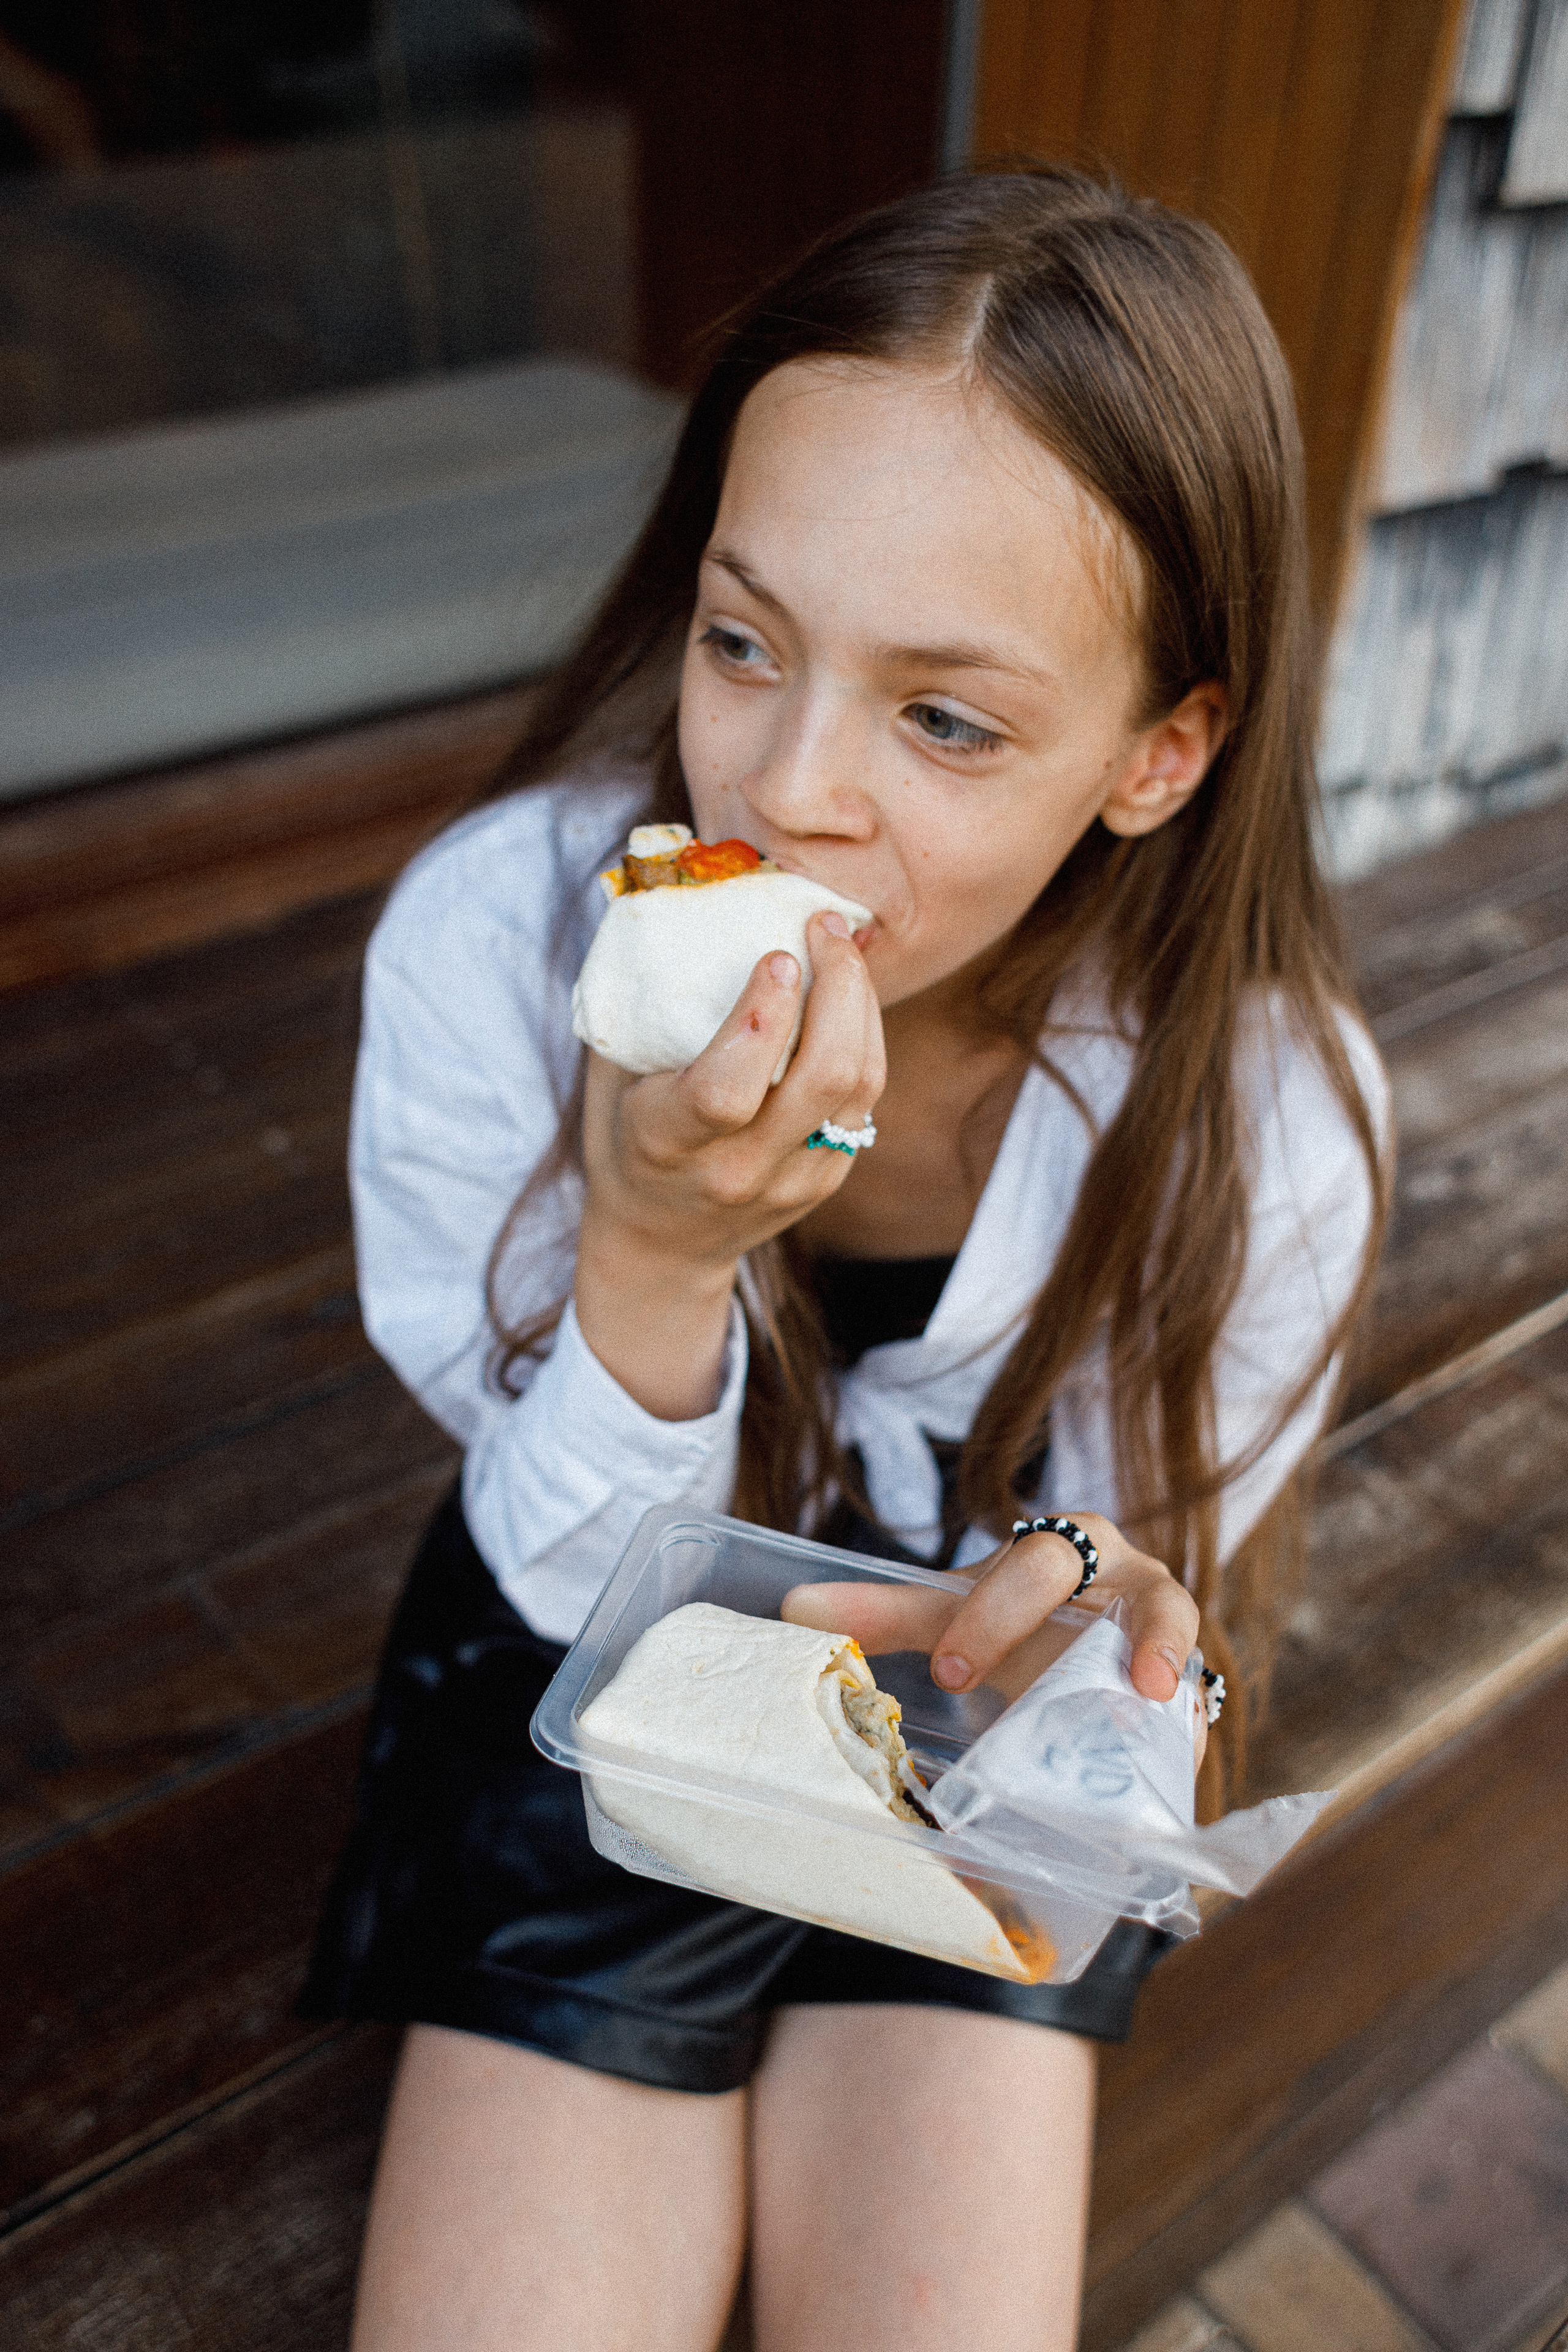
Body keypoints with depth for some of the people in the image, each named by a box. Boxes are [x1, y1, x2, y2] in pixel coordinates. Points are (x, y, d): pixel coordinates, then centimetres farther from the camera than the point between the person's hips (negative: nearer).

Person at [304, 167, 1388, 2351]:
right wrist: (652, 1256, -37)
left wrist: (1079, 1621, -33)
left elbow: (1139, 1578, -9)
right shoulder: (492, 938, -25)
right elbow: (576, 1585, -17)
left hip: (966, 1761, 1)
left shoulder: (1265, 1107, -24)